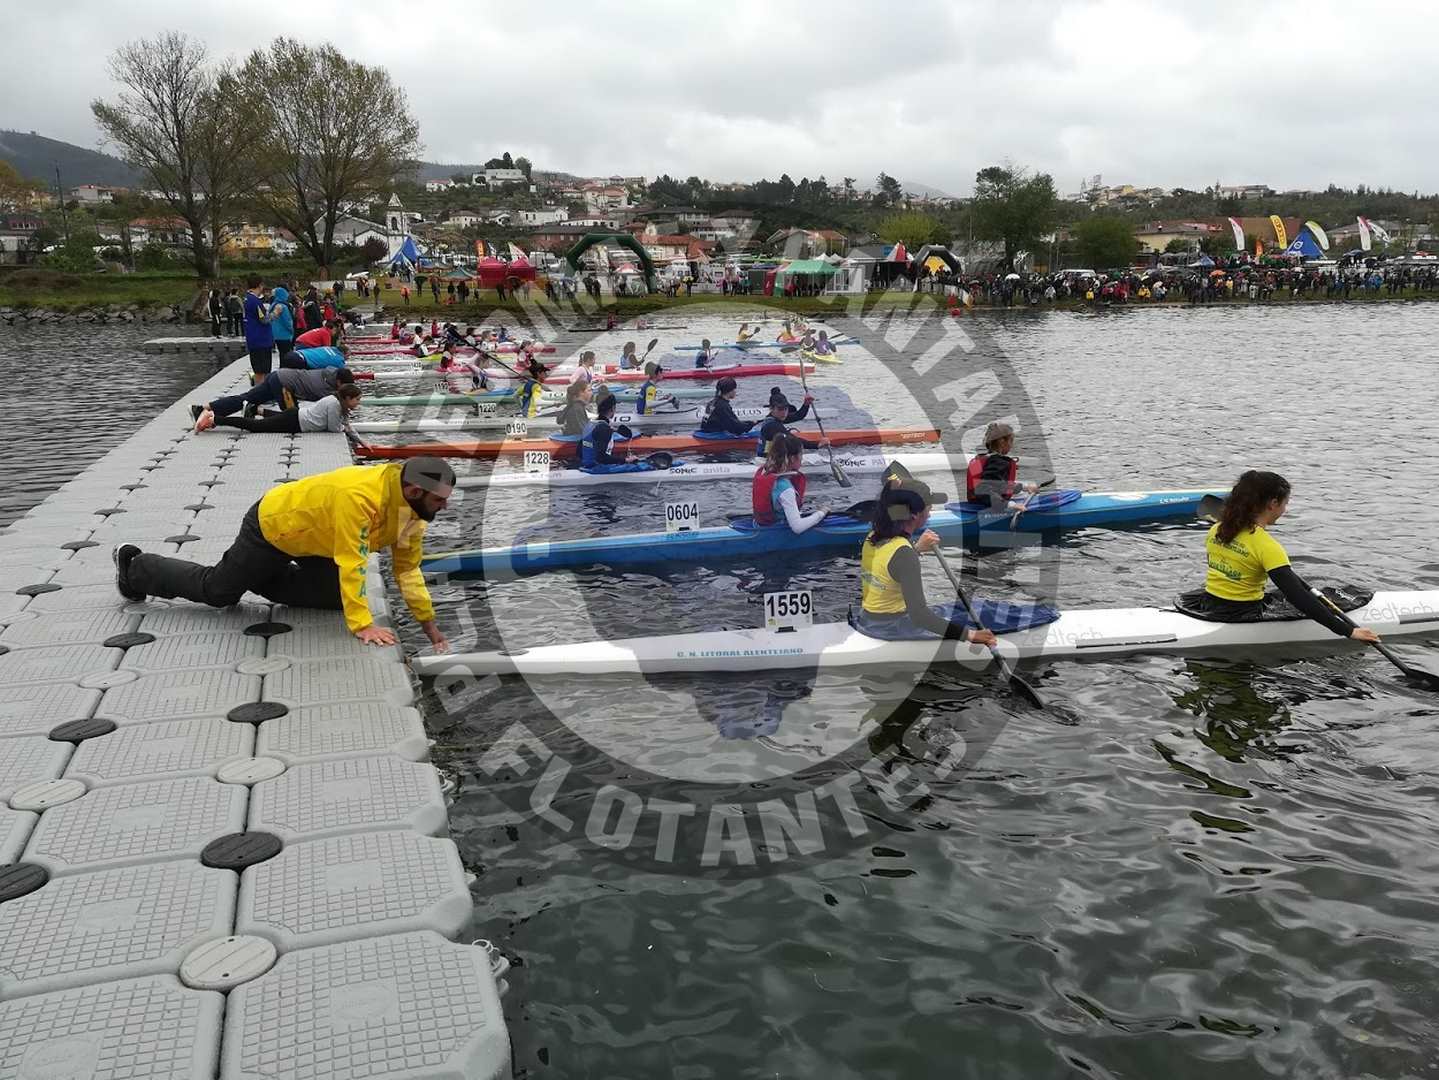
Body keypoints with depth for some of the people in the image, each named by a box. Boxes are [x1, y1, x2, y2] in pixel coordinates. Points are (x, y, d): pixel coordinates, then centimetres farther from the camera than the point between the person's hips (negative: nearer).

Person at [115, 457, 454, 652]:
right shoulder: (359, 495, -41)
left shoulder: (411, 502, -15)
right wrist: (362, 625, -41)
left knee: (336, 597, 6)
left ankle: (258, 578, 24)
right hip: (271, 527, -7)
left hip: (309, 537, 8)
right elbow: (351, 564, -40)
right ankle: (135, 567, 33)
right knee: (215, 590, 9)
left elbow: (408, 567, -7)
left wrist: (429, 625, -7)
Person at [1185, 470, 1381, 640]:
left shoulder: (1216, 530, 0)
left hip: (1207, 608, 7)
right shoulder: (1267, 546, -21)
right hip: (1243, 617, -7)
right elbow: (1299, 597, -26)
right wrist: (1349, 631, -25)